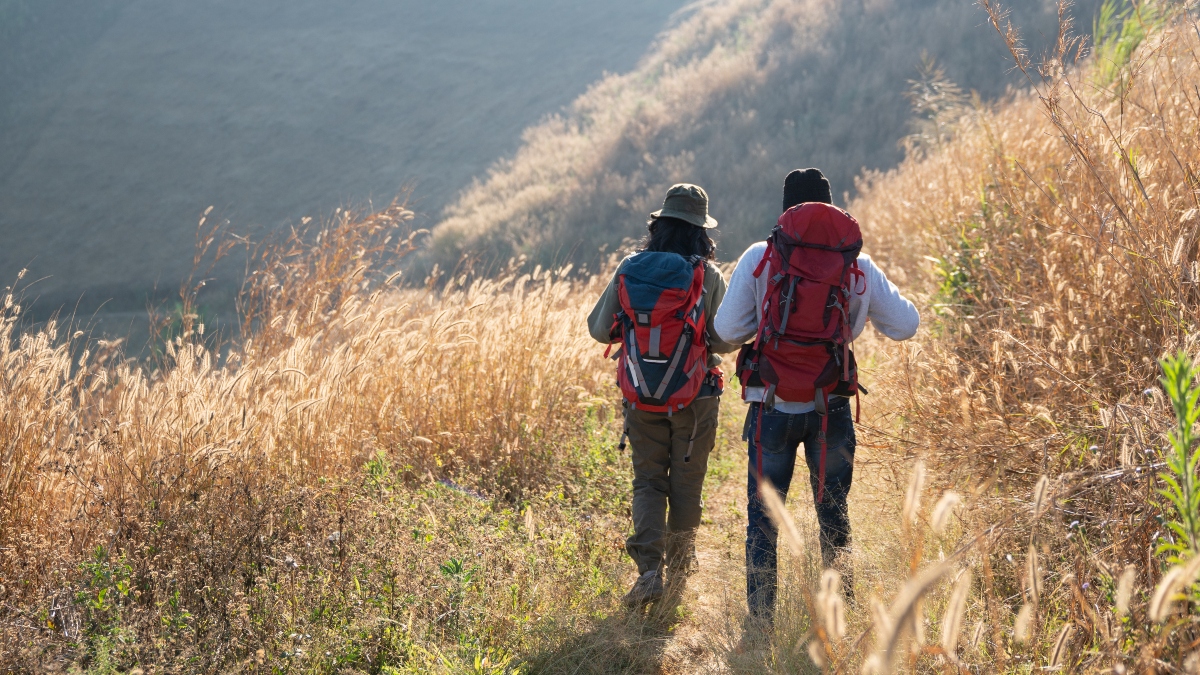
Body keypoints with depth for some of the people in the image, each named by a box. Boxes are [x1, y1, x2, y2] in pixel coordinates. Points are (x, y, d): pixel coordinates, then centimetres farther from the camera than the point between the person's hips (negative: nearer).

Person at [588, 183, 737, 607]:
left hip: (640, 397, 2)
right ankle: (679, 568, 26)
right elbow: (726, 339, -9)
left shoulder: (628, 271, -3)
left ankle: (649, 568, -7)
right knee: (686, 482, 14)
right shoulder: (707, 276, -10)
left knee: (648, 481, 10)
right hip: (693, 397, -2)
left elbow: (599, 330, 4)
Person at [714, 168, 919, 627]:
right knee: (834, 516, 16)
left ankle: (761, 621, 9)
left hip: (772, 409, -1)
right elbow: (906, 325, 5)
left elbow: (727, 330, -6)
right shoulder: (857, 264, 0)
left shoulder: (759, 258, -4)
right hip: (832, 409, 1)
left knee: (763, 517, 9)